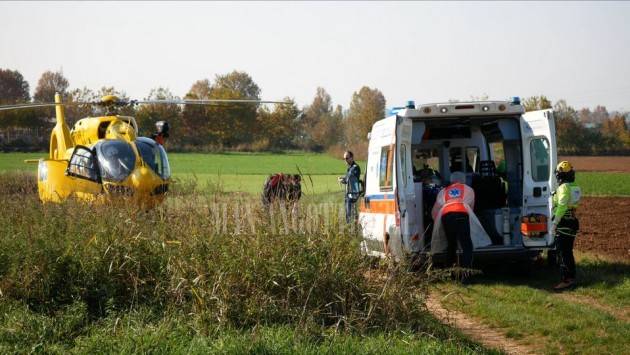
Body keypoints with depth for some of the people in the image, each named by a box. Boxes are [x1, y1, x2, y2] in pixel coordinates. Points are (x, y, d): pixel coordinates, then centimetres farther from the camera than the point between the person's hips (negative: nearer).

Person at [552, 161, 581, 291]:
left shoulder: (563, 188, -15)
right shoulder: (575, 188, 12)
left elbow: (562, 207, -21)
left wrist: (554, 223, -19)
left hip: (563, 223, -9)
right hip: (572, 221, 9)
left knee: (563, 253, -6)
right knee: (568, 252, 18)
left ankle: (566, 280, -7)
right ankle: (571, 277, 24)